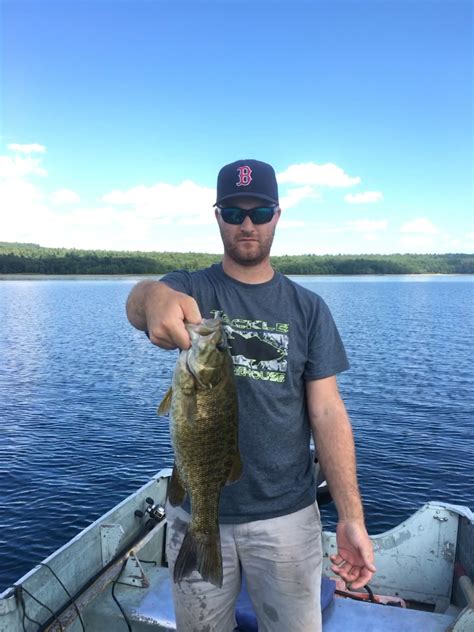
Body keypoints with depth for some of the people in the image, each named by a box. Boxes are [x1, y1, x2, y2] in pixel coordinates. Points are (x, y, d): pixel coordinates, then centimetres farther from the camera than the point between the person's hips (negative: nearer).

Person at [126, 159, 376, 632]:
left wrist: (351, 516, -12)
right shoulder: (189, 289, -3)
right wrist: (154, 296, -51)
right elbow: (136, 303, -27)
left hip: (286, 514, 0)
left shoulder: (308, 308, -1)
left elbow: (327, 412, -5)